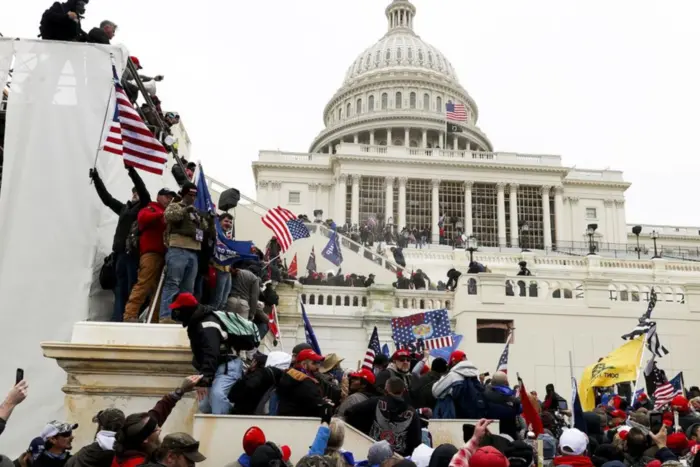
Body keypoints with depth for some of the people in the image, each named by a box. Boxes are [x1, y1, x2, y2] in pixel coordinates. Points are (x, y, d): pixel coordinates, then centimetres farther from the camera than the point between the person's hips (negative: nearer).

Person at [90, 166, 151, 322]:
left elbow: (143, 191, -9)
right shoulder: (124, 208, 23)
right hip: (121, 252, 6)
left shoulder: (144, 207, 6)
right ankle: (117, 320, 1)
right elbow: (106, 198, 28)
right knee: (120, 290, 3)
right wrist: (96, 178, 24)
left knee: (132, 289, -8)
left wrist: (131, 170, -17)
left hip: (134, 252, -6)